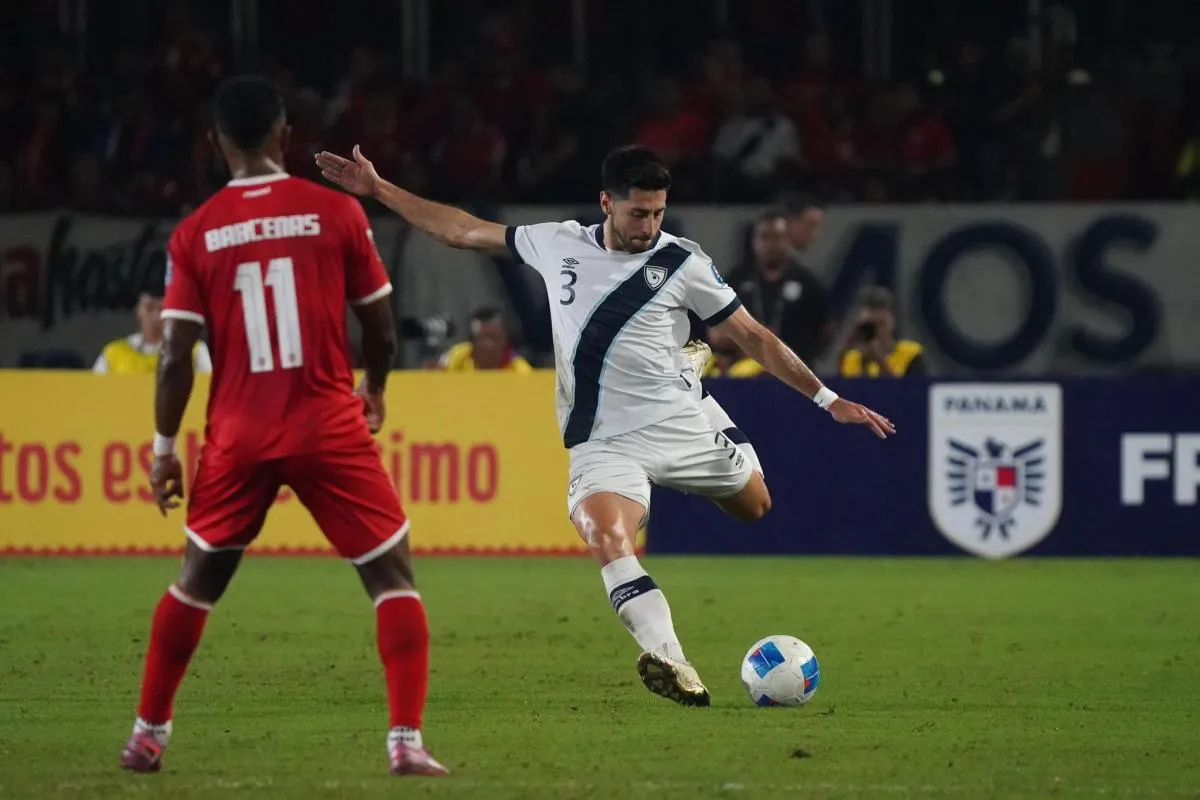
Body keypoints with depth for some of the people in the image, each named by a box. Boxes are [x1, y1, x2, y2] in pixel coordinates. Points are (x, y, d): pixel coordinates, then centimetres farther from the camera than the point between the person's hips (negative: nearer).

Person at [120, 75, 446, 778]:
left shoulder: (196, 233, 0)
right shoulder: (336, 211, -3)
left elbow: (176, 354, -3)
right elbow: (381, 331, 1)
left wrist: (166, 447, 7)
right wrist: (375, 391, 21)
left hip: (239, 436, 2)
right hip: (330, 429, -2)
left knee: (198, 580, 20)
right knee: (393, 575, 4)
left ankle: (148, 735, 25)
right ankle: (407, 741, -9)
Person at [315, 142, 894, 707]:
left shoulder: (681, 262, -1)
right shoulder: (558, 244, 5)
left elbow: (754, 337, 3)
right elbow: (465, 232, 16)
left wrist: (828, 399, 0)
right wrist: (378, 190, 16)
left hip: (680, 425, 1)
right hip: (603, 443, -1)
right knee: (605, 537, -29)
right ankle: (671, 661, -41)